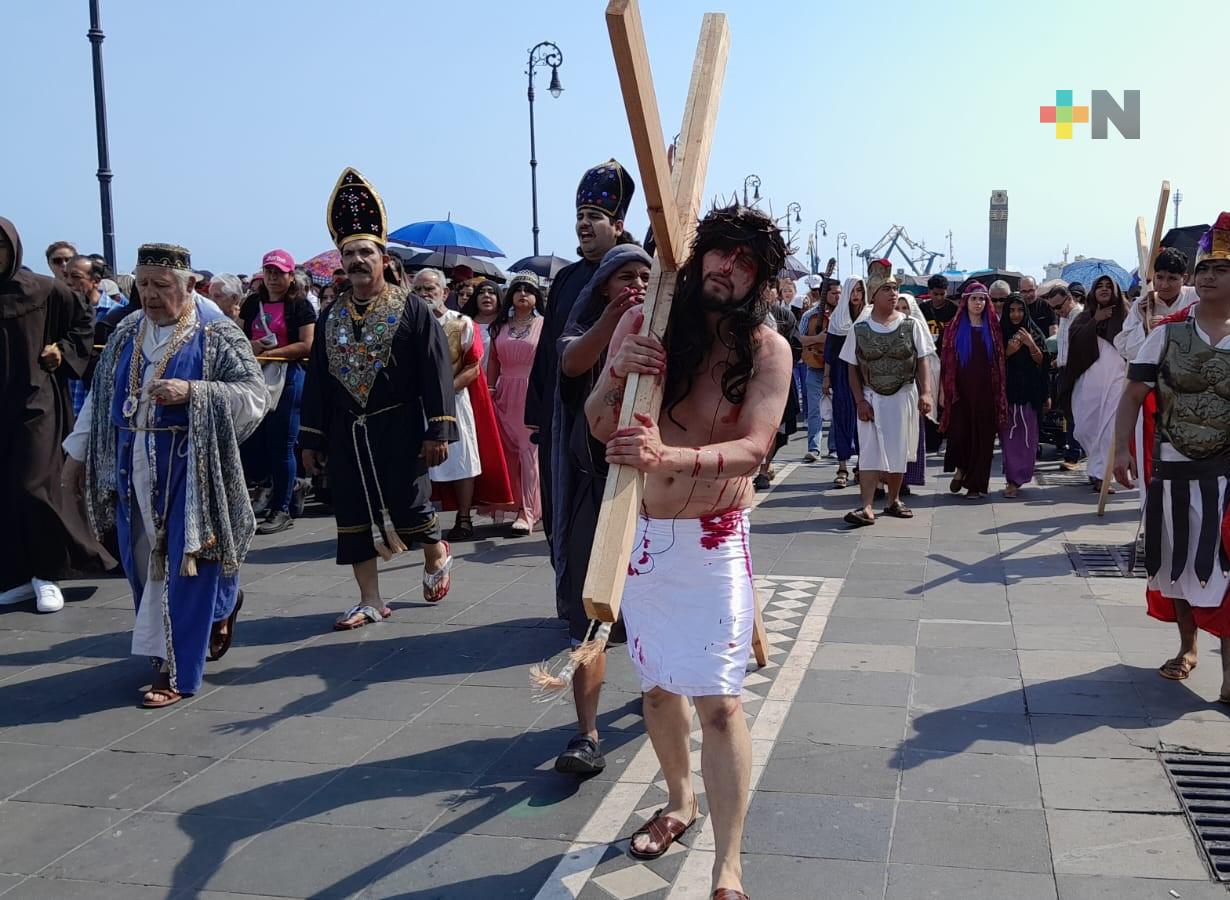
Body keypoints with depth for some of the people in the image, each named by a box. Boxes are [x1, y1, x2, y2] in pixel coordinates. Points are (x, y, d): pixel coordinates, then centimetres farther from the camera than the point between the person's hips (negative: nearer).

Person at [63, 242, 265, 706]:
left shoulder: (217, 334, -7)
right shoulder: (128, 333, 10)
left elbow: (254, 396, -13)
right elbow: (100, 395, 16)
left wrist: (192, 392, -24)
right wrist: (79, 452, 15)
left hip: (189, 466, -6)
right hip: (134, 465, 6)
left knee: (184, 562, -2)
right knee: (144, 560, 11)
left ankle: (177, 671, 7)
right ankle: (221, 603, 34)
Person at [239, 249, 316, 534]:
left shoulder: (300, 305, -3)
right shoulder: (253, 303, 13)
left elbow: (306, 345, -11)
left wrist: (270, 354, -15)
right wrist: (250, 346, -5)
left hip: (287, 379, -5)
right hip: (255, 377, 5)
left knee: (281, 444, -1)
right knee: (249, 441, 5)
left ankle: (281, 509, 9)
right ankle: (273, 484, 29)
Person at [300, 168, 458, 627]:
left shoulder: (411, 310, -5)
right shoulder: (330, 316, 9)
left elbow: (437, 373, -8)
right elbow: (316, 379, 11)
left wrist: (437, 431, -13)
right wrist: (311, 439, 9)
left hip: (398, 430, -4)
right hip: (346, 434, 5)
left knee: (408, 508, -1)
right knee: (353, 517, 6)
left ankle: (437, 554, 32)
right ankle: (370, 601, 17)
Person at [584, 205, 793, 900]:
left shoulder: (768, 348, -10)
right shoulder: (643, 322, -3)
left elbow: (753, 447, -23)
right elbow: (599, 427, -2)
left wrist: (668, 458, -40)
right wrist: (616, 373, -24)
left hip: (716, 541, -3)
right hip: (641, 534, 4)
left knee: (718, 700, -7)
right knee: (658, 683, 18)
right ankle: (680, 801, 42)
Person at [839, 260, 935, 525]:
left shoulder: (912, 325, -1)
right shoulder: (859, 329, -2)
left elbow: (922, 362, 0)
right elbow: (852, 369, 1)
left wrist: (925, 392, -13)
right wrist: (860, 401, -7)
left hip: (903, 396, 1)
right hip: (872, 397, -1)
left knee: (899, 451, 8)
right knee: (870, 451, -7)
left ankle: (894, 500, 23)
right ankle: (866, 507, -10)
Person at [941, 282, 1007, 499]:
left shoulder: (992, 327, 8)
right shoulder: (956, 327, 7)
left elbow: (1000, 360, 8)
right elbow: (947, 360, 4)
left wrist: (999, 390, 0)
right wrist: (944, 390, -2)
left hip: (985, 390, 1)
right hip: (961, 388, -1)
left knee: (982, 434, 1)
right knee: (959, 430, -8)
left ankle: (976, 483, 9)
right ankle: (960, 469, 18)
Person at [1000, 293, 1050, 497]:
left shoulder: (1034, 333, 7)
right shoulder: (1000, 333, 6)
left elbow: (1041, 361, 2)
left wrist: (1031, 345, -13)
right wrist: (1008, 352, -12)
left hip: (1029, 392, 0)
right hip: (1007, 391, 0)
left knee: (1026, 437, -4)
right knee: (1009, 436, -3)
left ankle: (1015, 479, -2)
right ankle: (1014, 479, 5)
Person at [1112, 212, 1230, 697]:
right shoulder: (1167, 333, -1)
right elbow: (1133, 395, -1)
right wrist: (1122, 449, -11)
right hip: (1172, 467, 2)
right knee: (1177, 560, 12)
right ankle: (1187, 647, 31)